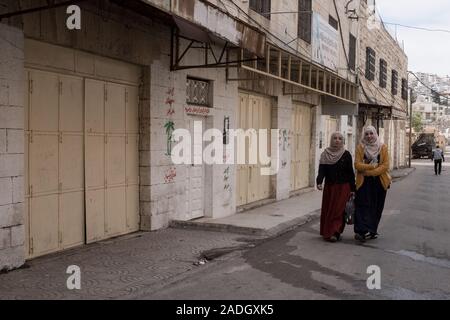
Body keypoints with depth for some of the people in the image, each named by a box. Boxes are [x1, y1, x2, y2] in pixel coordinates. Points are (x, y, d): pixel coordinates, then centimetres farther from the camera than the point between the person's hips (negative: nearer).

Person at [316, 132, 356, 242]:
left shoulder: (346, 155, -1)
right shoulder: (325, 154, 3)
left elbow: (350, 172, 0)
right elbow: (322, 170, -4)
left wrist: (352, 189, -3)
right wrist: (319, 182, -21)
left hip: (343, 187, -2)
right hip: (329, 187, 2)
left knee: (338, 210, -8)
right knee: (327, 210, 5)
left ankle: (335, 233, -7)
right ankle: (327, 232, 16)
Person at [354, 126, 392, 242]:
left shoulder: (383, 147, 3)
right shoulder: (360, 148, 3)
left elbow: (385, 165, -5)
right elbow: (357, 165, -7)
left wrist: (369, 171, -12)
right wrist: (374, 166, -13)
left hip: (379, 182, 1)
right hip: (364, 182, -1)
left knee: (376, 207, 5)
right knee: (363, 206, -9)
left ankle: (372, 231, 17)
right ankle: (363, 231, -12)